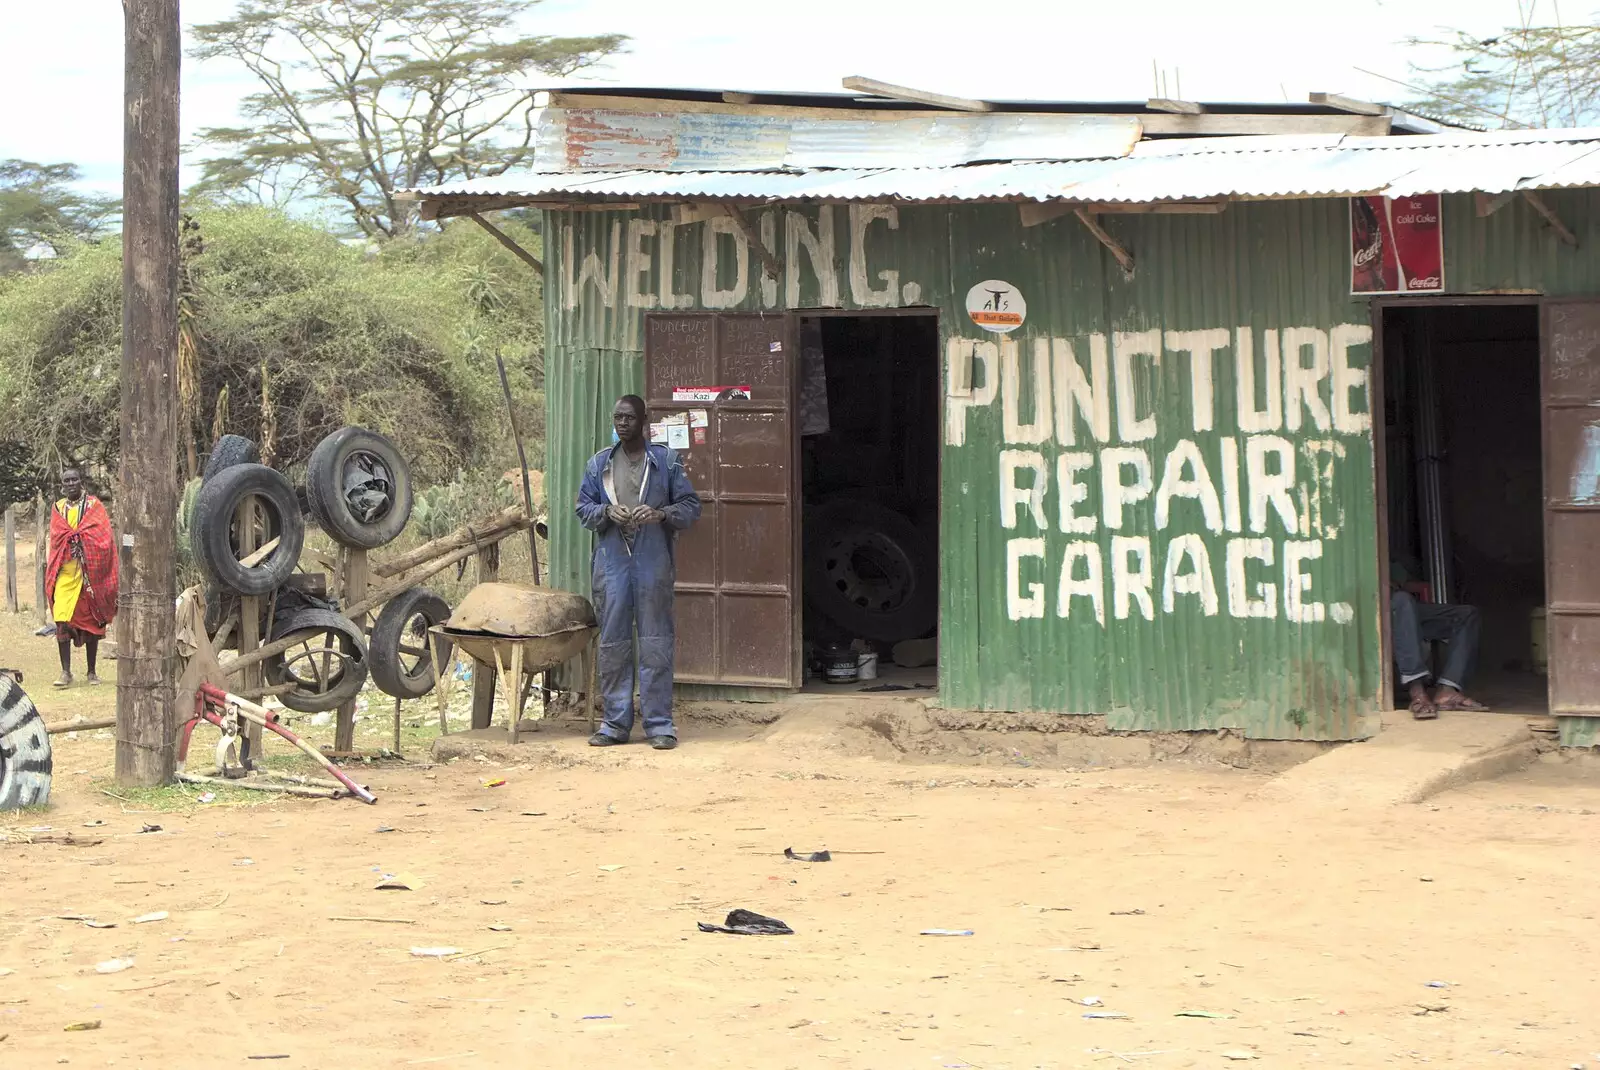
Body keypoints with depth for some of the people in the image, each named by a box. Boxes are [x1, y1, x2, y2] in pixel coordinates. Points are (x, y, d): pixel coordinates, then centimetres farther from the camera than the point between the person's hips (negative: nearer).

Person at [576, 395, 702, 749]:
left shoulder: (666, 460, 5)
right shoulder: (598, 463, 12)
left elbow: (691, 506, 4)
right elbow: (583, 508, 12)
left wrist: (661, 514, -15)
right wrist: (607, 511, -9)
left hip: (653, 562, -2)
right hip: (611, 563, 2)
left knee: (656, 643, -3)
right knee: (613, 643, 4)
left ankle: (659, 724, 2)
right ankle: (616, 723, 11)